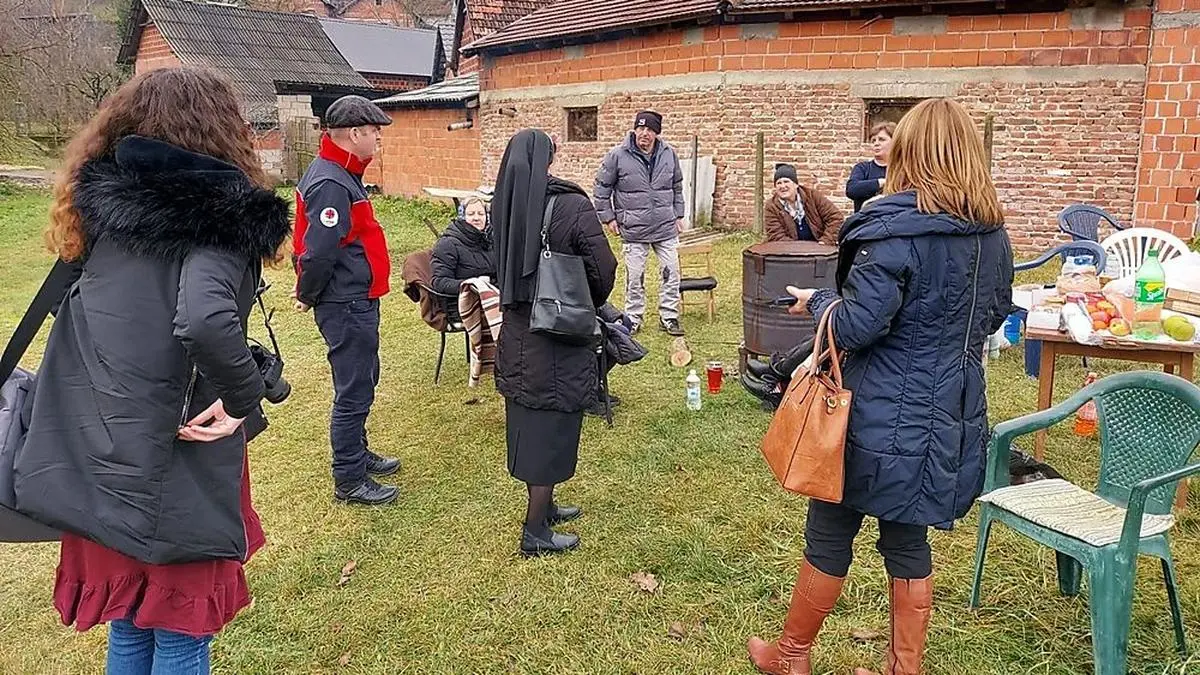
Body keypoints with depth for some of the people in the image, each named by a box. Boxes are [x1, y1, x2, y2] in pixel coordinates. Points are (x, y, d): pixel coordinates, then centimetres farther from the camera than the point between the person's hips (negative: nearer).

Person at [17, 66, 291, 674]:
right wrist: (244, 398, -18)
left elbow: (82, 318, 9)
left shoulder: (104, 201, 6)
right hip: (173, 469, -6)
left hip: (97, 460, 6)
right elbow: (205, 321, -33)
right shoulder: (214, 214, -15)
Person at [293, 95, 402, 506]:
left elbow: (321, 248, 16)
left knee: (362, 380, 23)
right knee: (354, 391, 0)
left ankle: (357, 454, 40)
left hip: (357, 302, 10)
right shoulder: (331, 185, -23)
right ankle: (349, 481, 12)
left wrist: (309, 292, 15)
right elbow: (319, 252, -26)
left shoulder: (341, 175, 11)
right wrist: (307, 297, -11)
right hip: (346, 306, -10)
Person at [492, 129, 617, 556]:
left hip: (516, 330, 6)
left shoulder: (505, 203, -2)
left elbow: (498, 264, 7)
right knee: (551, 427, 4)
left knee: (528, 421, 18)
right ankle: (536, 532, 13)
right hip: (560, 336, -6)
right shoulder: (572, 206, -17)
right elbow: (604, 269, -14)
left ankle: (542, 506, 36)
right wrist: (591, 305, 5)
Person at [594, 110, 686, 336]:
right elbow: (601, 187, 2)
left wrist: (678, 215, 14)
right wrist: (608, 217, 0)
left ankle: (669, 317, 17)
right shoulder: (618, 156, -7)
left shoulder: (668, 154, 3)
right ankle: (633, 319, 18)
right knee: (634, 276, 4)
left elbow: (677, 187, 17)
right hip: (634, 230, -3)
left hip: (666, 227, 3)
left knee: (671, 272, 5)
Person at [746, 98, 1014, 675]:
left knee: (829, 535, 10)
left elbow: (855, 327, -22)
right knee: (908, 541, 17)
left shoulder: (895, 228, -19)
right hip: (955, 417, 7)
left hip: (885, 417, -6)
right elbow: (993, 314, 18)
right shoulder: (993, 233, 4)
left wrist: (816, 301, -3)